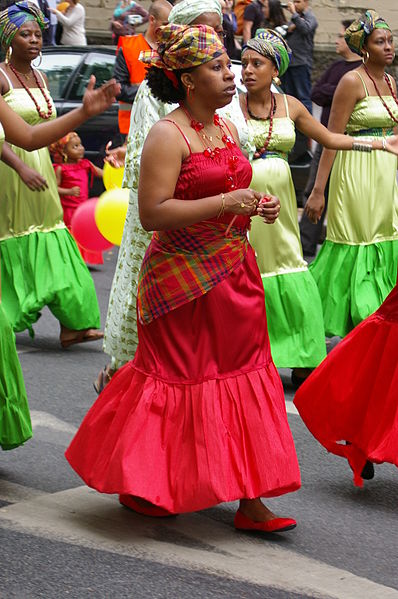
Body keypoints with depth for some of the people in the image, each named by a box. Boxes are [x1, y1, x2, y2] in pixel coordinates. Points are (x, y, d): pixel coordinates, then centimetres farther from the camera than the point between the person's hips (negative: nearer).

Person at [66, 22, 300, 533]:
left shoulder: (226, 130, 13)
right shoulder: (167, 135, -13)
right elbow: (152, 213, -22)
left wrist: (258, 208, 5)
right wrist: (226, 203, -24)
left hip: (233, 273, 8)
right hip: (182, 277, -8)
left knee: (240, 373, 6)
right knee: (182, 378, 0)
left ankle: (249, 500, 11)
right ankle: (140, 485, 19)